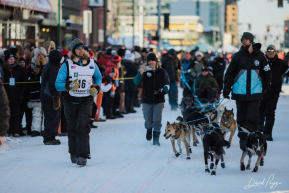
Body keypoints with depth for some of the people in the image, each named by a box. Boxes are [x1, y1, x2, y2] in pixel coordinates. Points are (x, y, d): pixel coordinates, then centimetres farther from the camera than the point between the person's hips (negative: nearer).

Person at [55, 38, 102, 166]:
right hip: (71, 101, 0)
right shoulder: (67, 65, -3)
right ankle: (73, 153, 24)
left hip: (86, 101, 0)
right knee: (72, 129, 7)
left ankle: (82, 156, -14)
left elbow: (98, 77, 23)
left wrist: (96, 87, 3)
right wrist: (69, 86, -24)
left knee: (83, 127, -13)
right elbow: (58, 84, -6)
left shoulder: (91, 64, 5)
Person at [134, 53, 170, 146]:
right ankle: (149, 130, 39)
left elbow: (167, 84, 13)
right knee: (148, 121, 6)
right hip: (146, 100, 0)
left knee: (157, 120, -6)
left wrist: (163, 91, -6)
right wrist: (141, 73, -29)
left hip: (159, 100, 0)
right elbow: (136, 82, -13)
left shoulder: (162, 72, 3)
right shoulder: (145, 71, -1)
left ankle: (156, 138, 3)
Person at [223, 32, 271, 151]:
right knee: (241, 117, 5)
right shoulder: (238, 56, 2)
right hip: (240, 92, 1)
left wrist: (266, 86, 7)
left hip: (254, 92, -1)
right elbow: (229, 73, 5)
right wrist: (226, 89, -2)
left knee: (252, 117, -6)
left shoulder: (259, 56, 4)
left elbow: (266, 71, 15)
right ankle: (243, 140, 14)